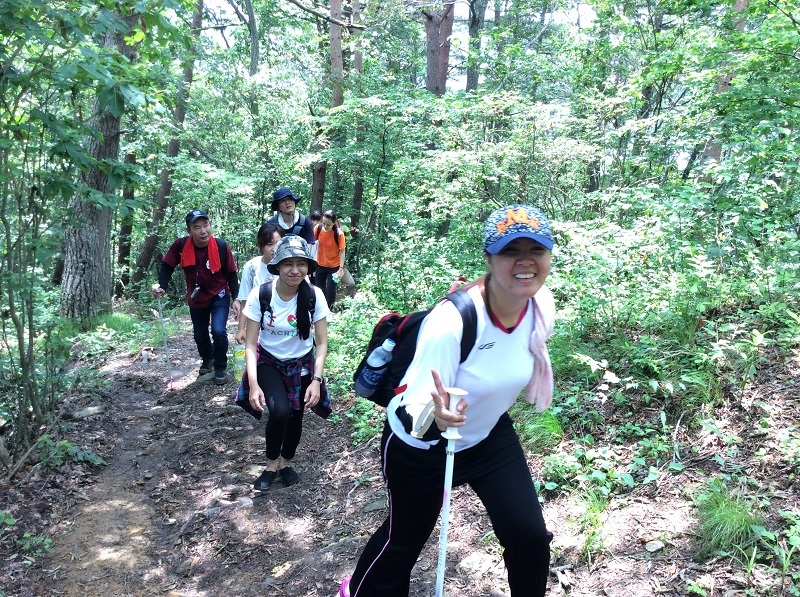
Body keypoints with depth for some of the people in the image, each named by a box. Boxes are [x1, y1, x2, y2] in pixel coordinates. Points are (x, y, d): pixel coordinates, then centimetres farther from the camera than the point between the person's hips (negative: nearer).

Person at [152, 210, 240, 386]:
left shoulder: (221, 246, -22)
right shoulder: (181, 246, -20)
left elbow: (231, 274, -12)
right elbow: (167, 266, -6)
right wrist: (161, 286, -21)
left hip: (219, 296, -3)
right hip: (196, 298, 3)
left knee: (218, 331, -20)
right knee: (200, 335, 18)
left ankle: (221, 368, 5)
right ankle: (207, 359, 50)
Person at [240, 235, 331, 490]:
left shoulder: (314, 295, -19)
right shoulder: (260, 294, -22)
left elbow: (322, 343, -11)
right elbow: (250, 345, -17)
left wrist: (316, 380, -22)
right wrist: (253, 384, -28)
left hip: (302, 365, 2)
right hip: (268, 362, -2)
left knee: (295, 417, 9)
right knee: (280, 411, -23)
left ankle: (286, 463, 40)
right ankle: (271, 464, 5)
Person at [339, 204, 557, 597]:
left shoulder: (542, 306, -17)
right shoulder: (453, 320, -36)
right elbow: (417, 420, -33)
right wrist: (436, 416, -54)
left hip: (490, 435, 4)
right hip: (420, 444, -4)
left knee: (530, 536, -6)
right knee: (405, 538, 18)